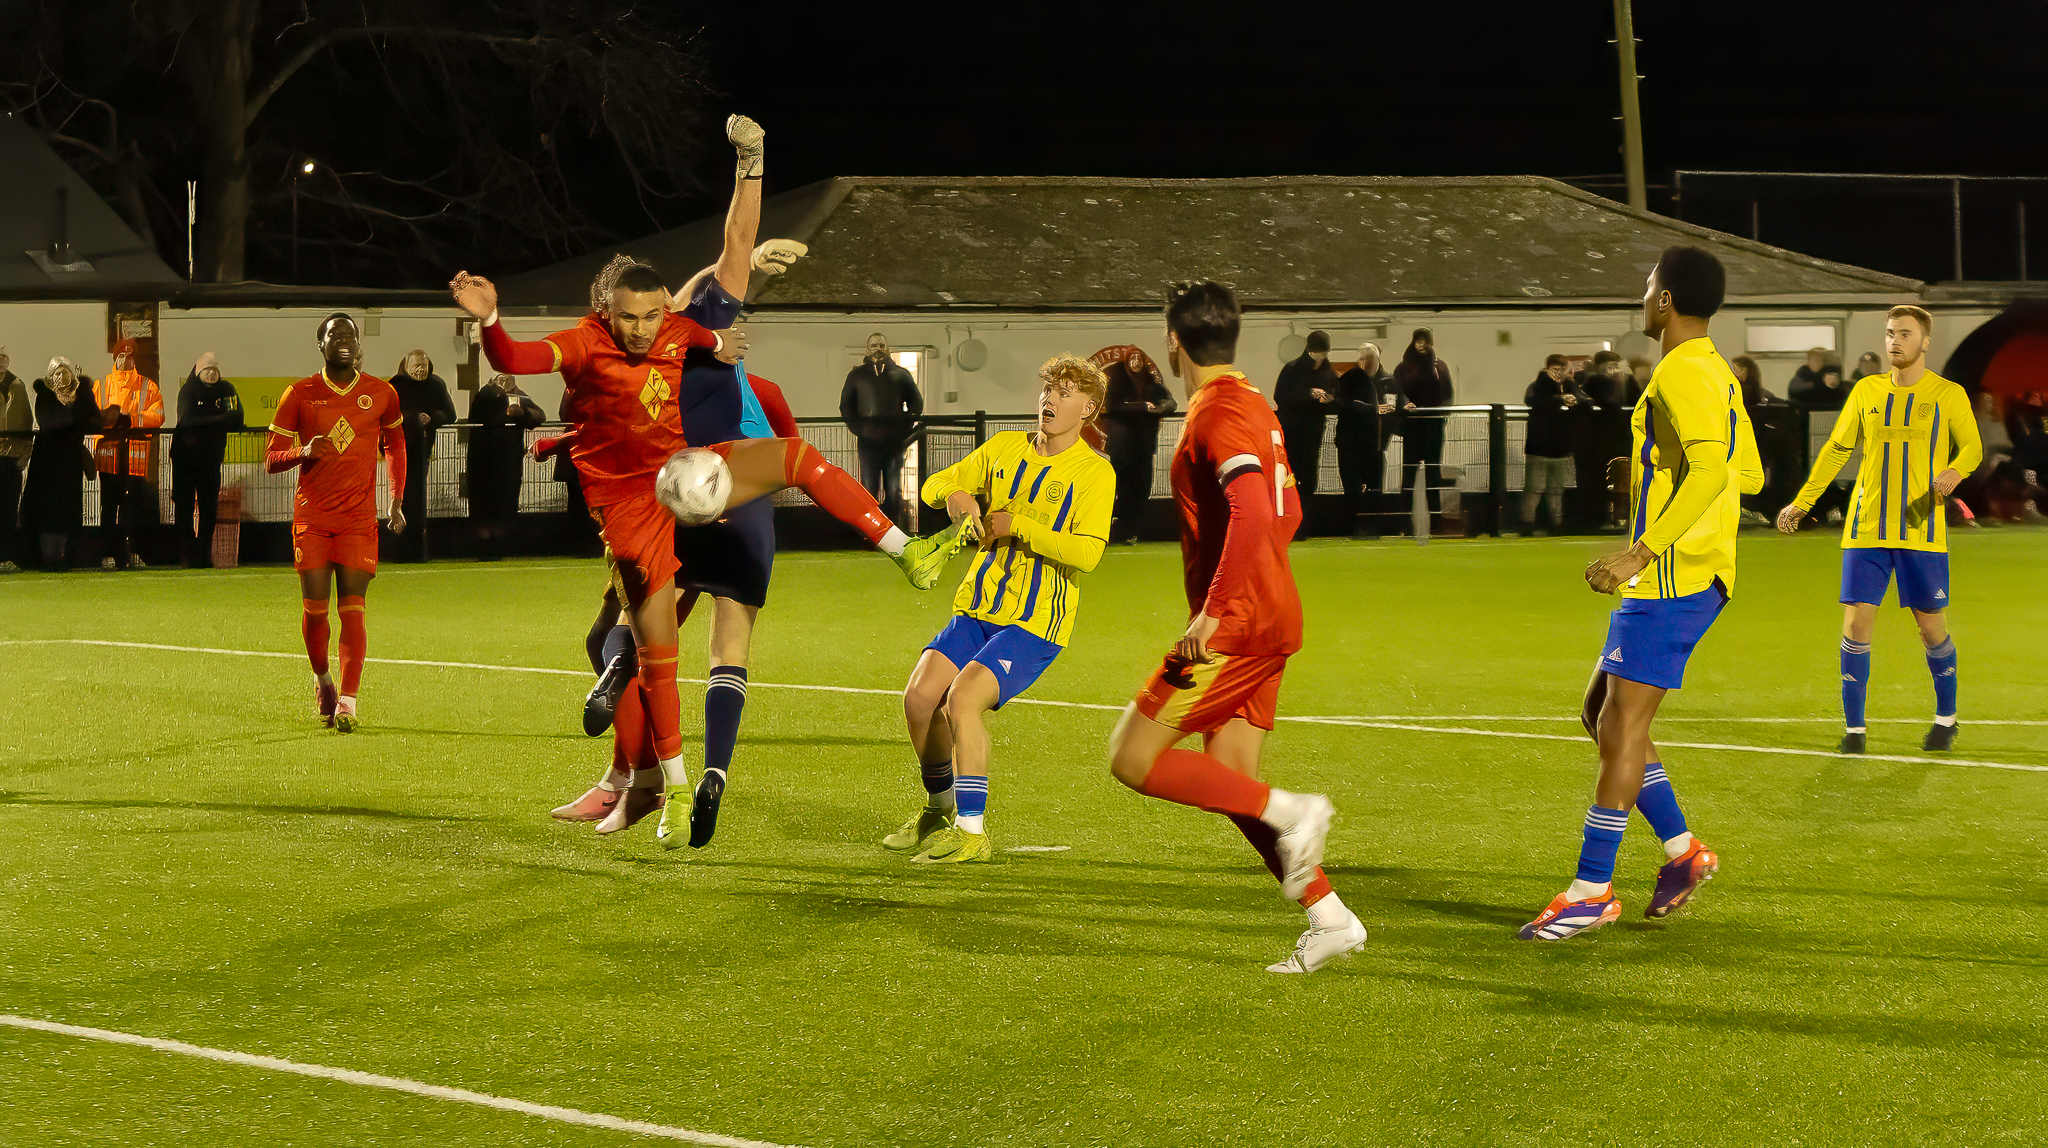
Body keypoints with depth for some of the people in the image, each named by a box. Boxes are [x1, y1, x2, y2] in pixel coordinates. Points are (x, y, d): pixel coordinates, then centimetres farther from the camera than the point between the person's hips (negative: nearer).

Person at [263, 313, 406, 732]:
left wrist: (397, 501, 12)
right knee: (314, 607, -3)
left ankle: (347, 701, -11)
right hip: (312, 514, 0)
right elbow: (271, 460, 5)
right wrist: (304, 452, -16)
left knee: (353, 610, -9)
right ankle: (322, 678, 23)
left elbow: (395, 445, 22)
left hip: (359, 517, 0)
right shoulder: (300, 395, 2)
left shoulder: (381, 394, 5)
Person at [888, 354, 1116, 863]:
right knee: (919, 696, -9)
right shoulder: (1005, 448, 11)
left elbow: (1086, 553, -17)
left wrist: (1016, 525, -16)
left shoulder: (1094, 472, -5)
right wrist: (953, 493, -5)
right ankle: (941, 810, 16)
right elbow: (935, 484, 18)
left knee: (962, 698, -25)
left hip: (1037, 621, -6)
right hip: (978, 608, 6)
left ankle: (972, 830, -17)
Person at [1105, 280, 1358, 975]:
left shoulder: (1217, 411, -14)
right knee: (1229, 784, 9)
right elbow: (1287, 511, 25)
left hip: (1235, 626, -10)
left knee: (1133, 760, -7)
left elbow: (1253, 512, -28)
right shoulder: (1252, 403, 17)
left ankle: (1290, 812, -12)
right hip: (1272, 616, 10)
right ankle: (1330, 919, 4)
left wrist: (1212, 612, -28)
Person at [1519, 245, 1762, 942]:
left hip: (1670, 578, -10)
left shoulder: (1682, 375, -14)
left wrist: (1642, 552, -30)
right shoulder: (1719, 375, 17)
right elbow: (1748, 475, 23)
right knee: (1601, 712, 14)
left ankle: (1592, 891, -8)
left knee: (1623, 726, -9)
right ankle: (1681, 850, 14)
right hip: (1699, 577, 10)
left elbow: (1712, 469, -27)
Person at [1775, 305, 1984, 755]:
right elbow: (1836, 449, 16)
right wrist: (1800, 503, 11)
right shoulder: (1867, 391, 9)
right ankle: (1853, 728, 4)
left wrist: (1953, 473, -20)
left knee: (1932, 627, 2)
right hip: (1867, 529, 2)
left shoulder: (1948, 395, 2)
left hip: (1921, 529, -2)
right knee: (1856, 622, -5)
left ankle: (1946, 718, 24)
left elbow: (1972, 447, 4)